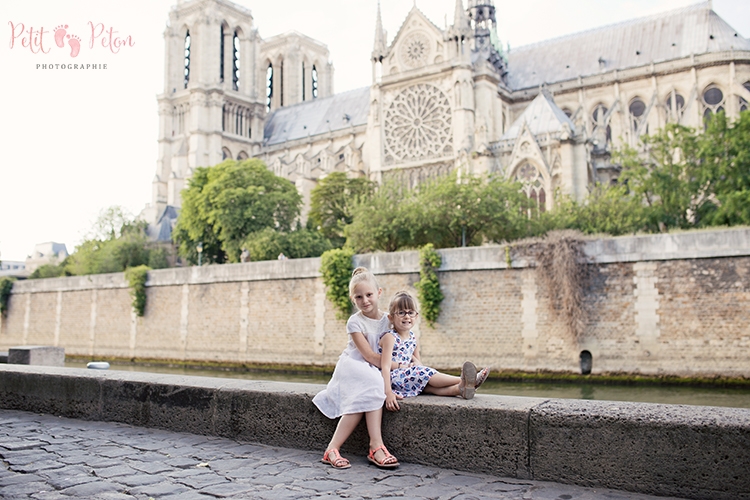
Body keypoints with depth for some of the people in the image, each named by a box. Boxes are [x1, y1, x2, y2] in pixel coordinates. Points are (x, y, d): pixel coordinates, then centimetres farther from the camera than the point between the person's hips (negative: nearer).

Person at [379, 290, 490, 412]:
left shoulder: (413, 338, 11)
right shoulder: (390, 337, -12)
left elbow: (419, 364, 18)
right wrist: (388, 393, -31)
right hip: (392, 378, -7)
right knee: (423, 372, -24)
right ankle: (463, 380, -28)